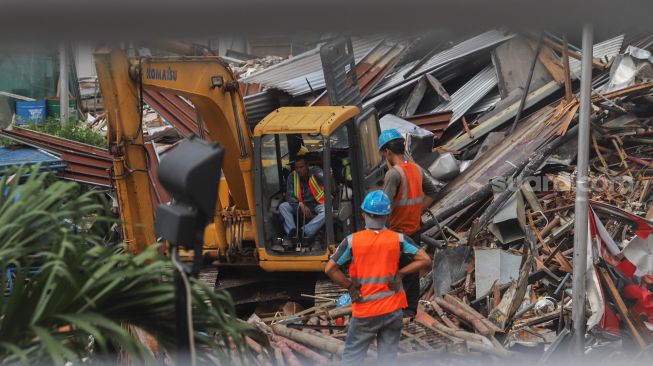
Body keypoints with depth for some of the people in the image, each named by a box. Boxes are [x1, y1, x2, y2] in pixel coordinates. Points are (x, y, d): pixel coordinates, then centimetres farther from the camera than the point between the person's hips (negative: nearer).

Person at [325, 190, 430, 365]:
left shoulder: (352, 241, -9)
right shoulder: (398, 239, -5)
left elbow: (330, 269, -12)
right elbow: (425, 260, -6)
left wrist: (350, 286, -2)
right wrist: (400, 273, -3)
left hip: (364, 311, -1)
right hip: (393, 309, 2)